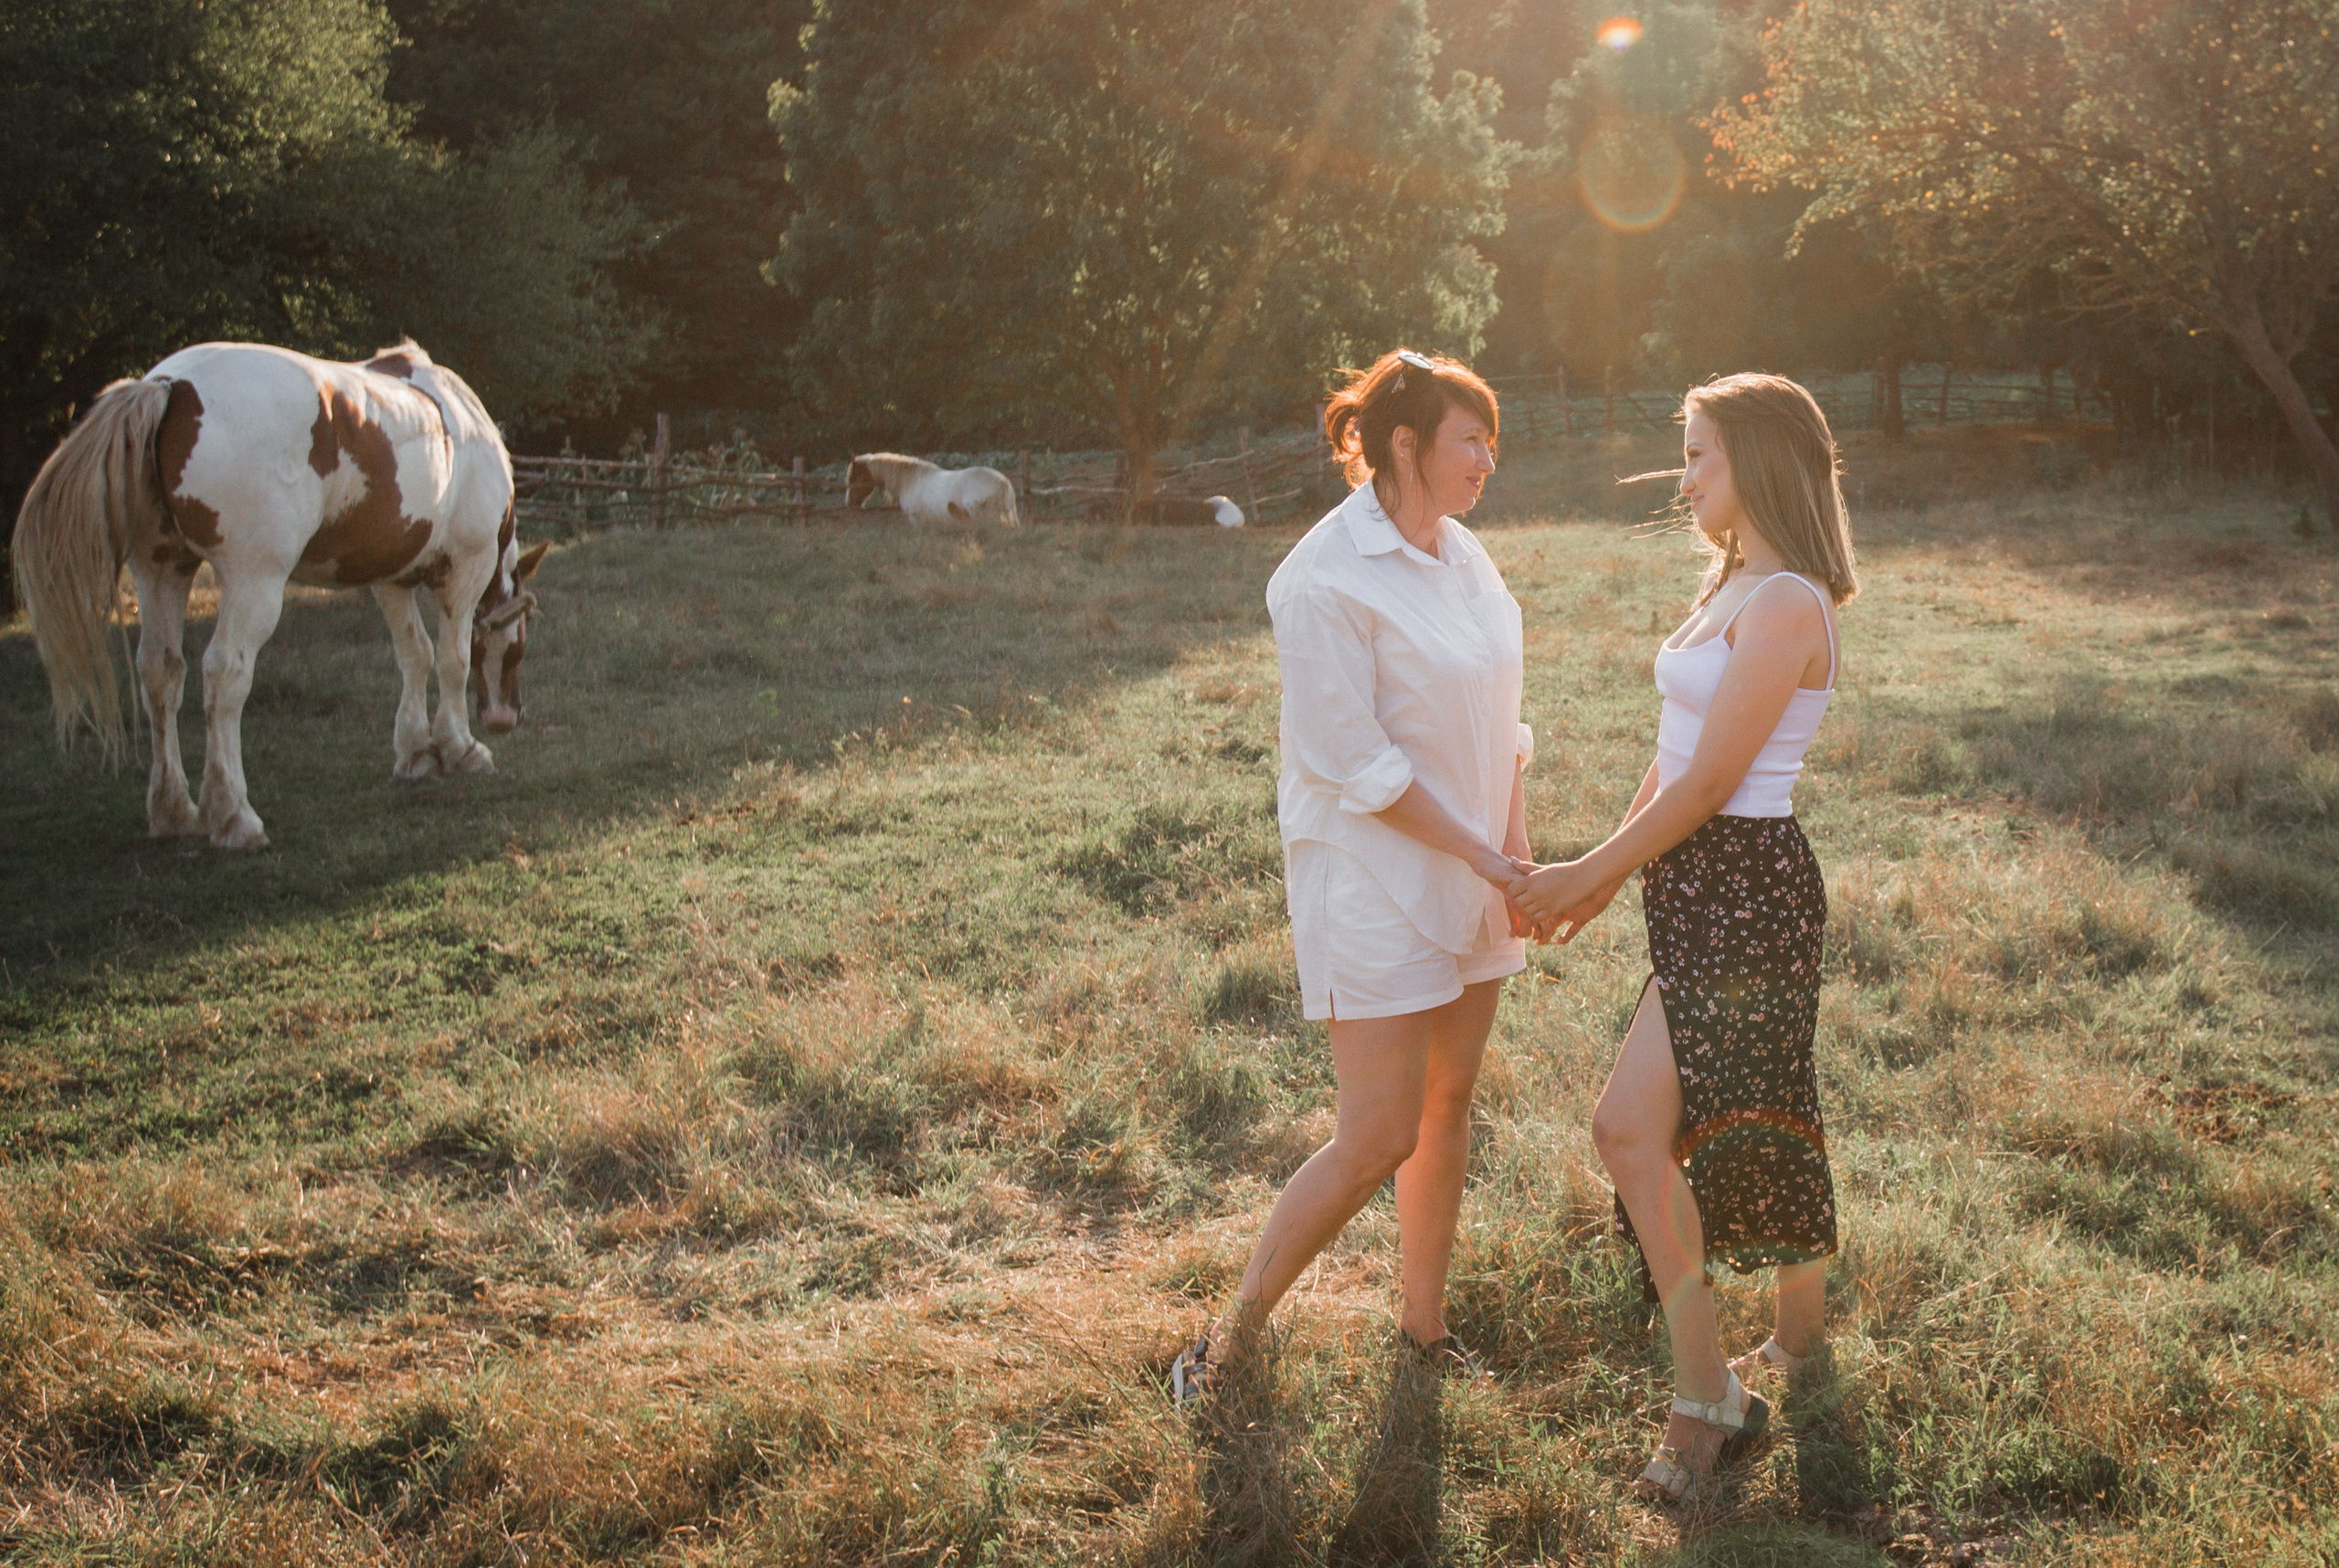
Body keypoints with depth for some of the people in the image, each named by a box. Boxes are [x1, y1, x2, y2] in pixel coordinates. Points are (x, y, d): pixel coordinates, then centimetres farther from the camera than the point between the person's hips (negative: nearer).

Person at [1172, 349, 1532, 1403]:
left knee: (1447, 1108, 13)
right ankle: (1239, 1330, 10)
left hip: (1470, 880, 8)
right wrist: (1483, 857, -15)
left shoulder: (1463, 557, 8)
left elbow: (1501, 724, 13)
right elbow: (1357, 766, -18)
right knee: (1378, 1139, -7)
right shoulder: (1325, 580, -17)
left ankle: (1423, 1325, 27)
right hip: (1375, 883, -7)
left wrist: (1517, 856, 1)